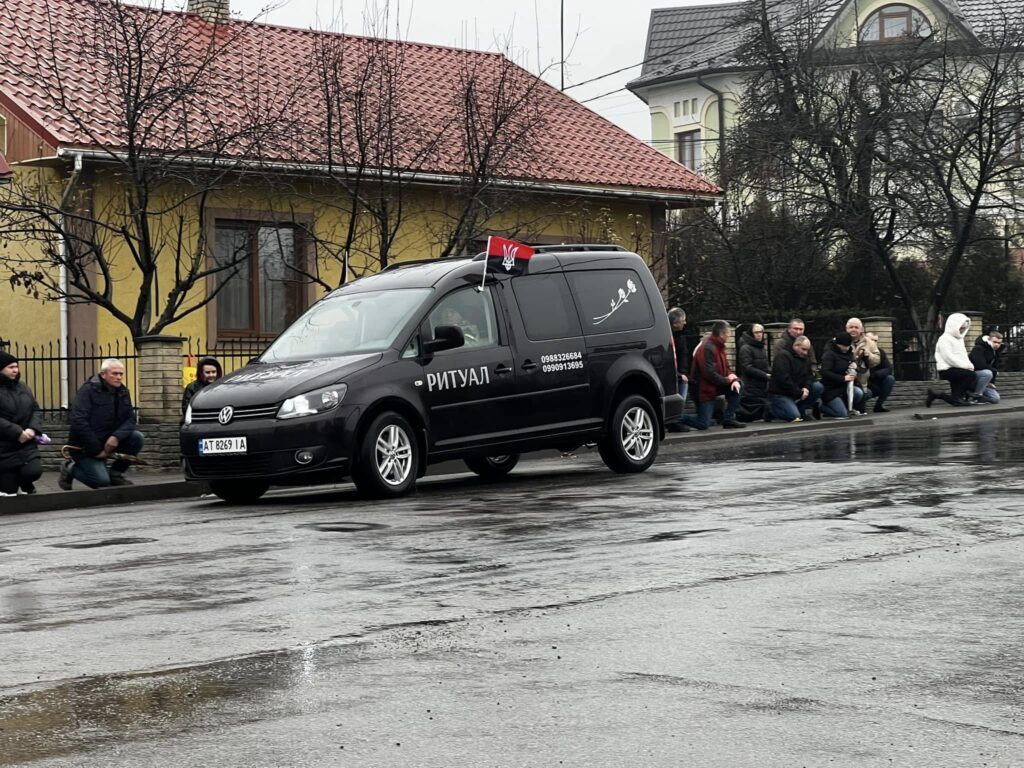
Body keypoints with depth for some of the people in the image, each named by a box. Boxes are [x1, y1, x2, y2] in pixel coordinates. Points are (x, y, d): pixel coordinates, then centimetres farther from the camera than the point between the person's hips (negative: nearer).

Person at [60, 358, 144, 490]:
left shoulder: (123, 392, 5)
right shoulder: (89, 390, -14)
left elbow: (130, 419, -2)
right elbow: (79, 422, -22)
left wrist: (117, 436, -23)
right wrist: (97, 450, -22)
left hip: (109, 441, 6)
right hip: (86, 446, -6)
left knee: (136, 437, -16)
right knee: (102, 481, -22)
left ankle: (116, 473, 1)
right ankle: (70, 469, 8)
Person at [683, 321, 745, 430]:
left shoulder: (719, 346, 8)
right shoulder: (707, 348, -23)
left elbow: (726, 368, 12)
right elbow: (710, 374, -29)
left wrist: (734, 379, -9)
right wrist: (727, 380, -15)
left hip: (715, 385, 9)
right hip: (703, 389, -9)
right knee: (703, 424, -12)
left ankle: (729, 420, 0)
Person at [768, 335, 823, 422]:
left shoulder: (805, 357, 12)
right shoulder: (783, 356, -15)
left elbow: (809, 375, 9)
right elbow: (783, 379, -24)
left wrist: (807, 387, -14)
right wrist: (799, 393, -21)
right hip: (780, 394, -8)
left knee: (818, 387, -9)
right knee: (794, 416, -25)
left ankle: (799, 408, -2)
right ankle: (772, 410, 1)